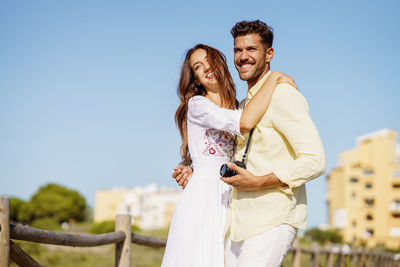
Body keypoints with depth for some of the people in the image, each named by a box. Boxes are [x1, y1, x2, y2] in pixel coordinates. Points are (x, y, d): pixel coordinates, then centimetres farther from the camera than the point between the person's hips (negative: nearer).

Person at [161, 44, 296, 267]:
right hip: (203, 196, -6)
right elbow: (245, 122, -16)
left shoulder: (237, 109, 22)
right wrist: (275, 77, -7)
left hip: (230, 204, 6)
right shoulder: (197, 104, 1)